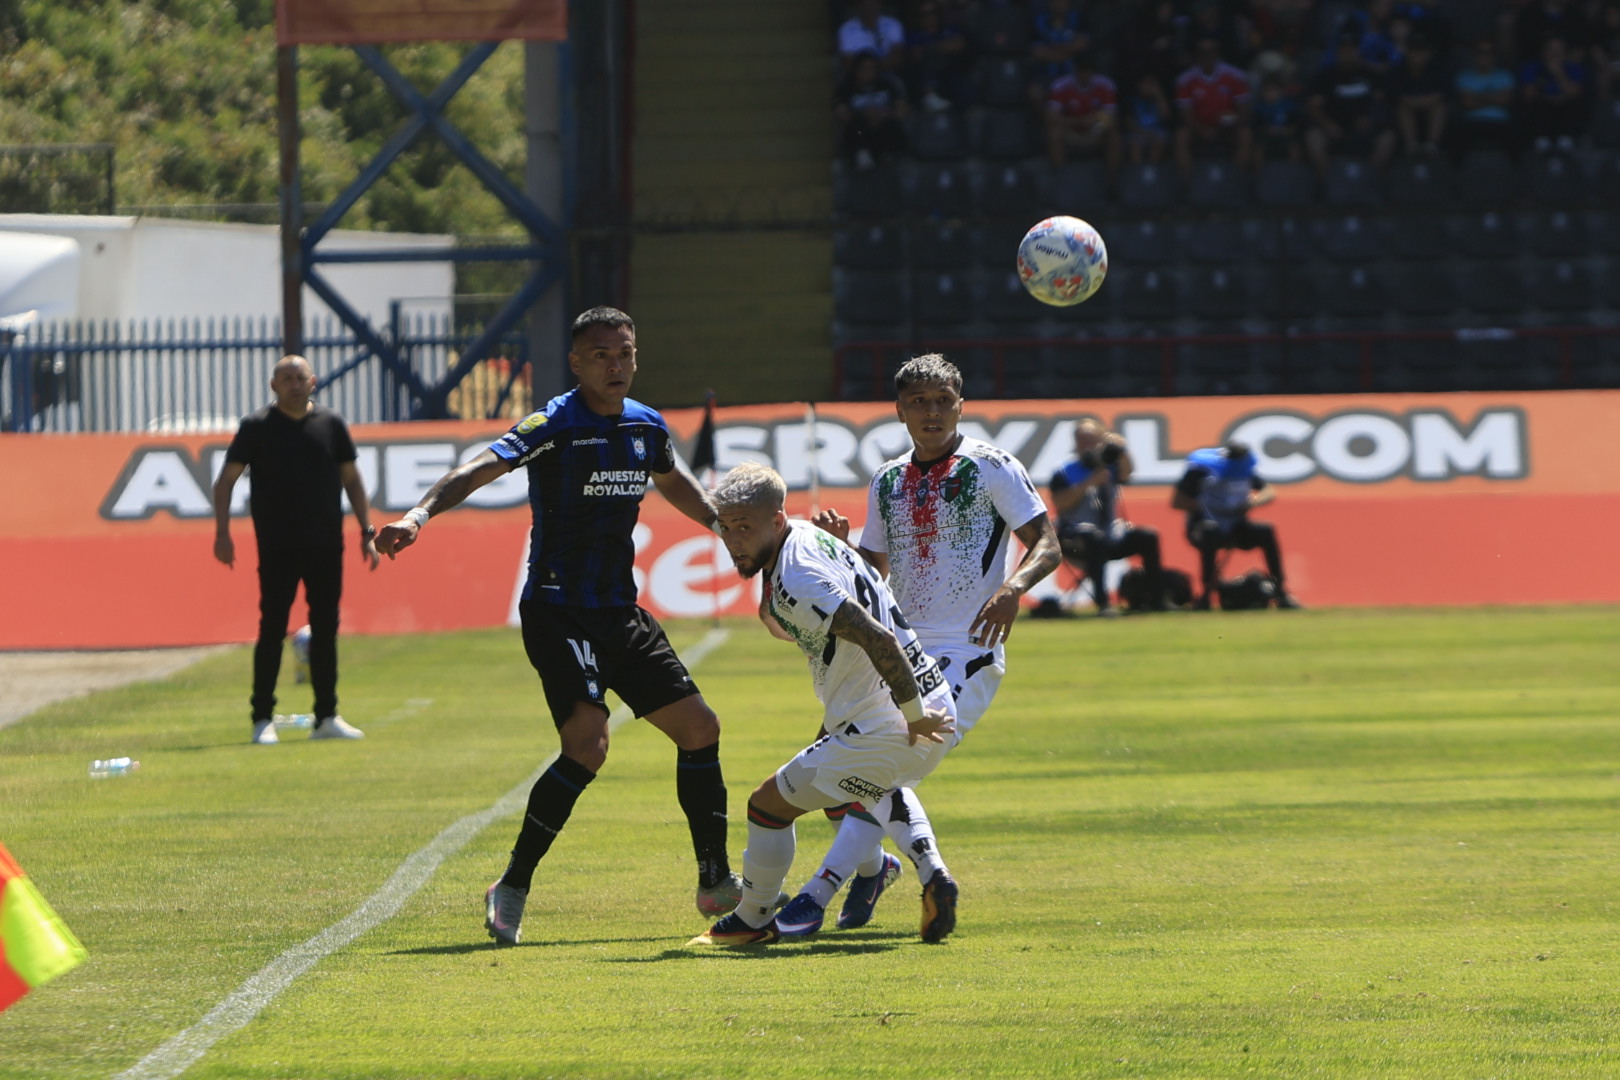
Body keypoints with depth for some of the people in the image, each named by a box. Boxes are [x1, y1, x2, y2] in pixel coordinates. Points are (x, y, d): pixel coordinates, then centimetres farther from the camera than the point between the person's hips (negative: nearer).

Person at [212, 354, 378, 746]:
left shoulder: (331, 424, 8)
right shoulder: (257, 427, 0)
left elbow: (351, 479, 15)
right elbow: (225, 481, 0)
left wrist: (367, 531, 9)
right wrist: (222, 531, -11)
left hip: (326, 546, 3)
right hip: (277, 548, -3)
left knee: (326, 629, 6)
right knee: (273, 629, -4)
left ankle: (326, 717, 12)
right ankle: (263, 719, 1)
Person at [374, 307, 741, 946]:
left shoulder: (646, 427, 7)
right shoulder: (554, 426, -14)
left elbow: (675, 484, 30)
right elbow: (479, 470, -28)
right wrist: (418, 516, -43)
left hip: (620, 612, 8)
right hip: (558, 611, -8)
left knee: (699, 728, 8)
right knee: (587, 744, -23)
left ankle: (716, 883, 22)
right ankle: (512, 889, -15)